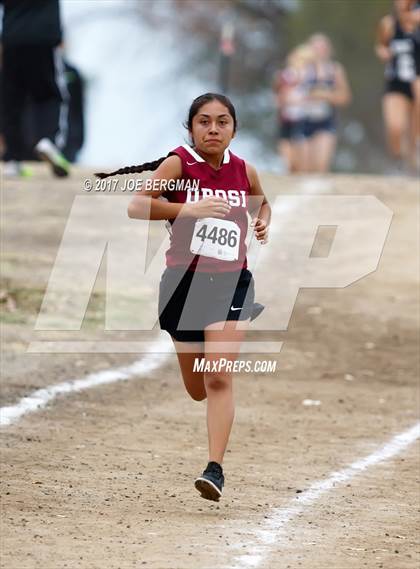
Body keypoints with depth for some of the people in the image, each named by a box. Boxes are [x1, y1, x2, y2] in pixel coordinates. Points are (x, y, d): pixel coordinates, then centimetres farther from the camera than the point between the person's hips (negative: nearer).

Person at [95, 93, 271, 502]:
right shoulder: (178, 164, -8)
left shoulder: (244, 171, 3)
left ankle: (215, 468, -15)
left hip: (230, 283, 1)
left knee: (219, 380, -15)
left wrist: (262, 221, 4)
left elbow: (261, 202, 26)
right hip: (184, 281, 0)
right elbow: (136, 206, -21)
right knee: (197, 389, 13)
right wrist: (189, 209, -31)